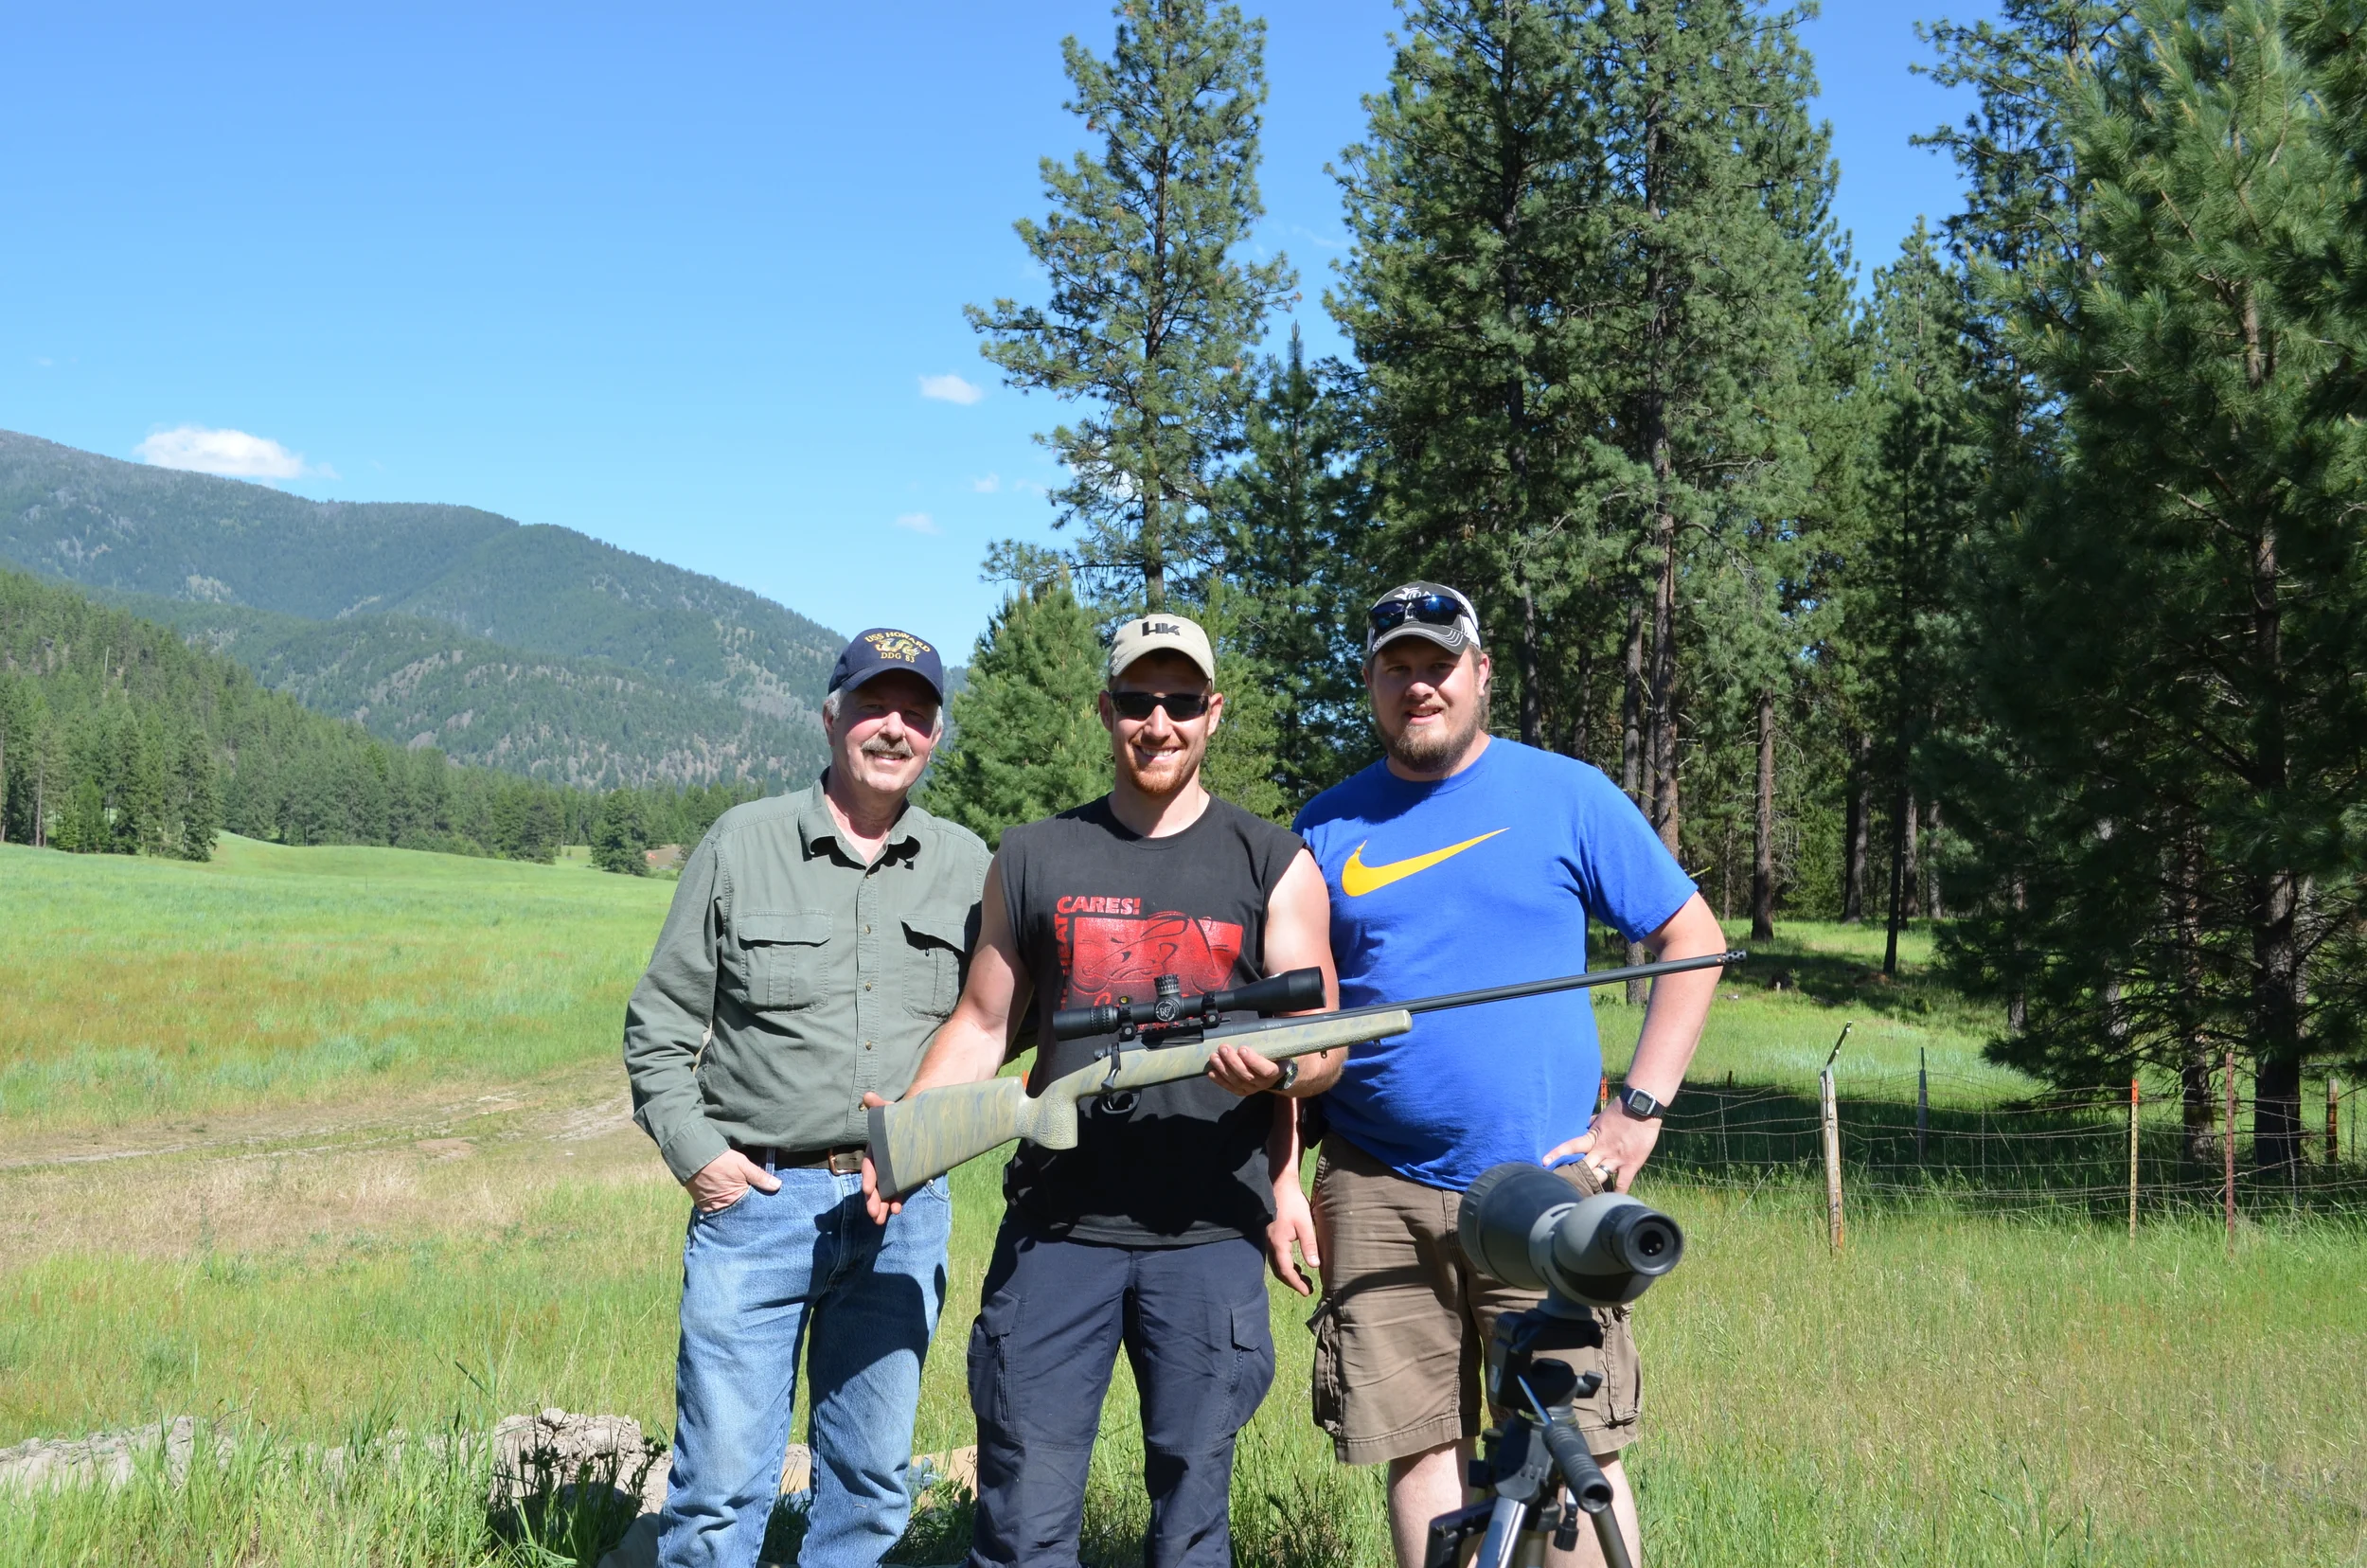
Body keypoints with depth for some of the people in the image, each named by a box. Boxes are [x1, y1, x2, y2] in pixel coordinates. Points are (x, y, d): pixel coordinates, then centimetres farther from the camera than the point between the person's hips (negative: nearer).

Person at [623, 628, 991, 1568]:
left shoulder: (967, 868, 8)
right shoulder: (741, 844, 2)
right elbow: (658, 1025, 5)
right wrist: (694, 1152, -5)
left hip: (906, 1212, 3)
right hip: (757, 1199, -2)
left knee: (870, 1482, 11)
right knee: (721, 1483, -2)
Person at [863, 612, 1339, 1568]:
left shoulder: (1274, 866, 6)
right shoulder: (1032, 861, 12)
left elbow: (1325, 1049, 4)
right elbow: (983, 1025, 14)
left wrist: (1281, 1066, -19)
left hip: (1209, 1239, -1)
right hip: (1055, 1229, 1)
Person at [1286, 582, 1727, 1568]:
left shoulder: (1565, 795, 3)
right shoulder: (1329, 826, 9)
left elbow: (1691, 936, 6)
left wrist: (1641, 1108, -2)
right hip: (1379, 1195, 2)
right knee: (1421, 1450, 5)